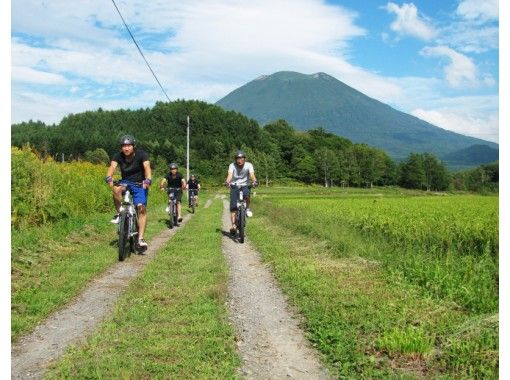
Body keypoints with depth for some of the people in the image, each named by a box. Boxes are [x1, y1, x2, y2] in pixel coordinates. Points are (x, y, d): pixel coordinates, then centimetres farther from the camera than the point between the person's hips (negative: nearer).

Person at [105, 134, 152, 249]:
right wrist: (108, 178, -48)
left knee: (142, 209, -16)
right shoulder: (118, 156, -10)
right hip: (125, 182, 2)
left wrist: (148, 180, -52)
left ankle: (140, 238, -15)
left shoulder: (141, 154, -17)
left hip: (139, 184, -2)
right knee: (116, 189, -34)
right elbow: (112, 166, -26)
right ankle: (119, 214, -14)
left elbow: (147, 167, -33)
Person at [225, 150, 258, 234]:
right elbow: (230, 175, -25)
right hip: (234, 186, 0)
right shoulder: (232, 165, -9)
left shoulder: (248, 165, -9)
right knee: (233, 207, -10)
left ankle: (248, 208, -8)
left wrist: (254, 181, -45)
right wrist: (227, 182, -46)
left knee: (246, 194, -35)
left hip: (245, 186, 0)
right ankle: (233, 225, -4)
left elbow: (252, 174, -24)